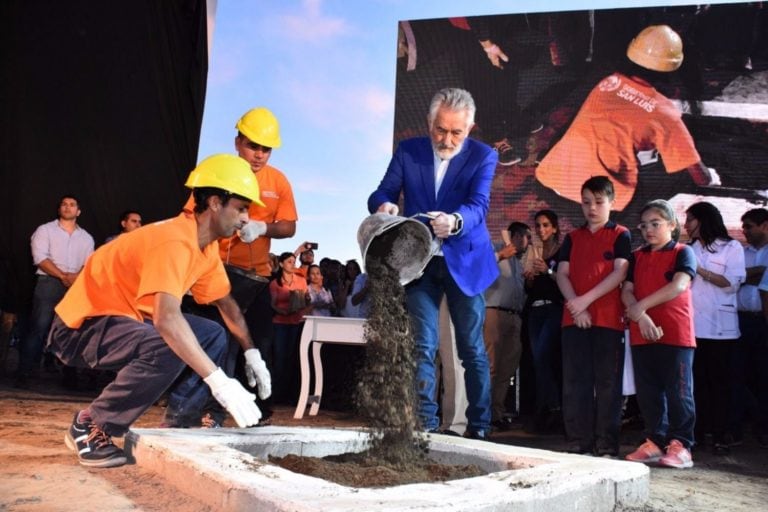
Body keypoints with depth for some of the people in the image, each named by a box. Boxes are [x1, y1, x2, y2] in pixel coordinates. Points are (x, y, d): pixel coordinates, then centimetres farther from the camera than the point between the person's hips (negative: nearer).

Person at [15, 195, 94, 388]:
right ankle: (24, 373, -9)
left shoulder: (86, 238, 18)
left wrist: (77, 276, -13)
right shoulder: (45, 230, 8)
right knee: (39, 327, -11)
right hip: (49, 283, -3)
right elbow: (40, 258, -5)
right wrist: (63, 276, -15)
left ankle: (70, 374, 8)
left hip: (77, 287, 3)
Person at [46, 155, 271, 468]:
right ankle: (89, 427, -13)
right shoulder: (175, 241, -28)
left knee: (213, 336, 4)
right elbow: (166, 318, -42)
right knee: (168, 350, -33)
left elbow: (226, 302, 14)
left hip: (129, 319, 10)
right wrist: (220, 382, -44)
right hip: (82, 325, -10)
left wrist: (252, 354, 4)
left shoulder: (207, 245, 2)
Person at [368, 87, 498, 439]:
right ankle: (424, 423, 8)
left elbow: (478, 206, -19)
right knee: (422, 347, 0)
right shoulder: (408, 151, 2)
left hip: (464, 263, -1)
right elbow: (382, 193, -4)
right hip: (419, 262, 2)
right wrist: (384, 205, -29)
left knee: (472, 350, 7)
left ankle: (479, 427, 18)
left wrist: (455, 221, -42)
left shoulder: (483, 156, -5)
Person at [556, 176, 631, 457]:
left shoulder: (620, 235, 6)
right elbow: (562, 274, 8)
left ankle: (606, 446, 4)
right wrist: (576, 307, -9)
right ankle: (579, 444, 11)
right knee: (574, 383, 4)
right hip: (574, 318, 4)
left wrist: (586, 300, -15)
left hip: (608, 318, -4)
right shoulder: (572, 238, 17)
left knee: (607, 383, -1)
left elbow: (619, 273, -6)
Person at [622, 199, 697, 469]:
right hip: (641, 333, 5)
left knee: (678, 391, -2)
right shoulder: (637, 257, 16)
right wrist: (641, 318, -13)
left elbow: (679, 286, -15)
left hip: (676, 333, -5)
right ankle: (655, 442, 17)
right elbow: (626, 291, 5)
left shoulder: (683, 252, 2)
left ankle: (680, 444, 5)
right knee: (648, 391, 8)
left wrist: (641, 306, -17)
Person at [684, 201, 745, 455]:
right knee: (697, 381, 3)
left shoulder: (732, 248, 4)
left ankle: (719, 436, 3)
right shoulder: (690, 250, 18)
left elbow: (732, 283, -7)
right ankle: (699, 432, 8)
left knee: (719, 382, -1)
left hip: (720, 326, -4)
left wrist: (700, 270, -9)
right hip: (693, 326, 4)